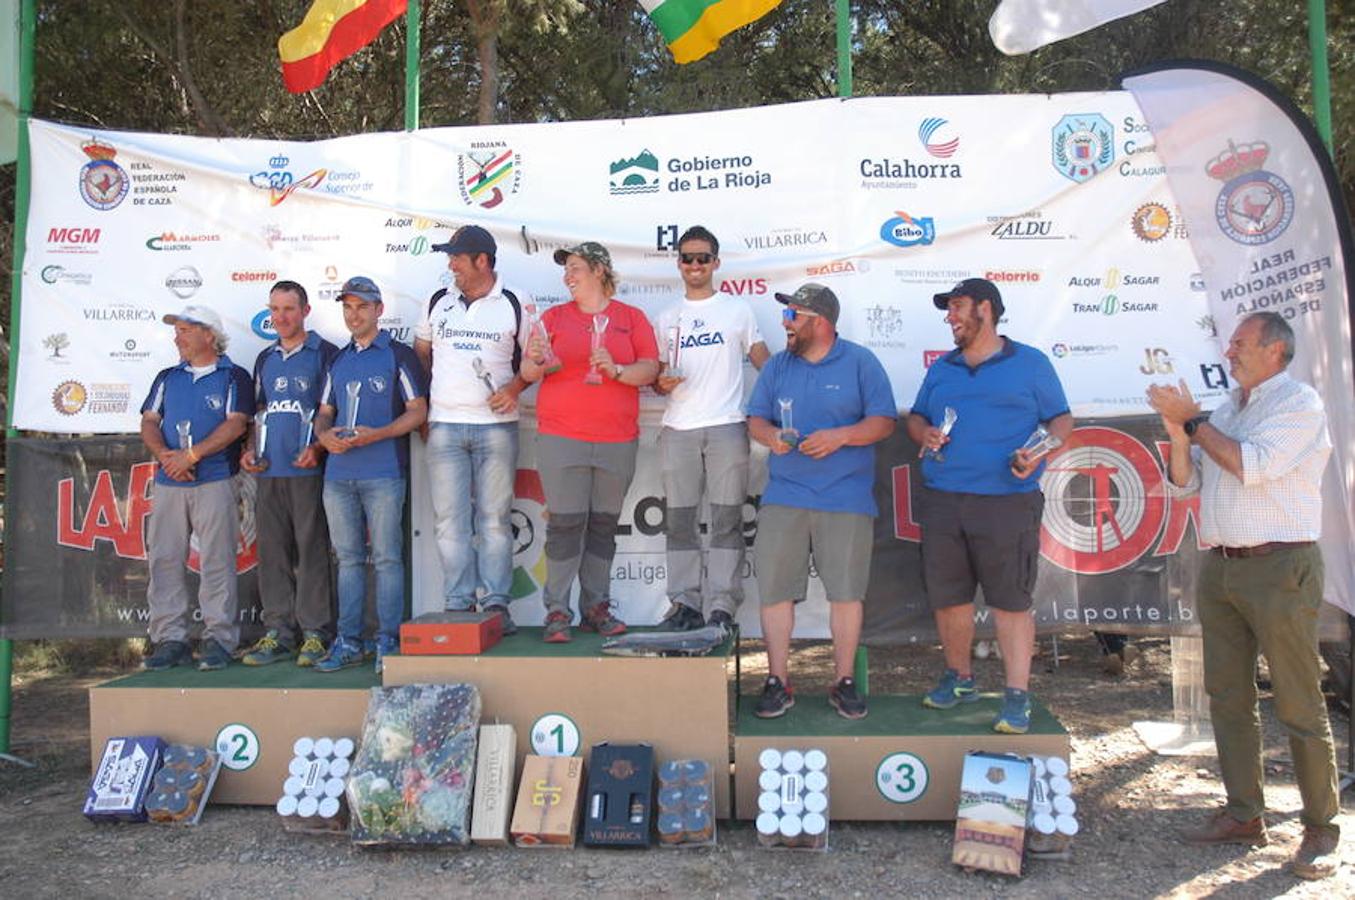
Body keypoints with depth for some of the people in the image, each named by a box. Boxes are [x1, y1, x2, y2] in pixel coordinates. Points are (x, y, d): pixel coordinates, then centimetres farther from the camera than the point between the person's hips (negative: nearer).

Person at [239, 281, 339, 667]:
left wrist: (318, 448, -15)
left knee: (312, 549, -5)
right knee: (272, 552, 7)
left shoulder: (324, 353, 2)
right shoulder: (265, 359, 20)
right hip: (269, 471, 6)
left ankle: (315, 633, 1)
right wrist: (250, 449, 9)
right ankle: (278, 632, 14)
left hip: (307, 469, -6)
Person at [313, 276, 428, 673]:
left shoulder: (399, 355, 2)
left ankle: (388, 641, 3)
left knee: (387, 558, -4)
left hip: (383, 473, -5)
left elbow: (418, 410, -4)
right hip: (338, 473, 6)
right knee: (348, 558, 9)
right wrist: (325, 435, -2)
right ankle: (348, 641, 15)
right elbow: (324, 413, 22)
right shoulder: (338, 362, 20)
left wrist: (375, 434, -18)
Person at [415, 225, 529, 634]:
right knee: (450, 521, 1)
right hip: (444, 427, 3)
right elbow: (419, 352, 22)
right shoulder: (438, 302, 12)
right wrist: (421, 403, 12)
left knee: (494, 519, 1)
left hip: (496, 426, -2)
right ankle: (457, 605, 7)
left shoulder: (513, 306, 3)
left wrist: (515, 386, -10)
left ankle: (496, 604, 7)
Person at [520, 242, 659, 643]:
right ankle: (557, 612, 1)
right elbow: (529, 372, 7)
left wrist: (616, 370, -15)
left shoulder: (632, 318, 11)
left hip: (618, 440, 1)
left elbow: (650, 369, 2)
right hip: (561, 438, -1)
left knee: (604, 525, 6)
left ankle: (596, 608, 14)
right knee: (565, 523, -5)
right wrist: (535, 359, -15)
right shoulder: (554, 317, 12)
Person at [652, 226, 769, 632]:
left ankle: (723, 607, 2)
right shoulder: (667, 318, 17)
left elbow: (764, 362, 8)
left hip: (727, 427, -2)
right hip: (678, 429, 3)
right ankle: (685, 604, 11)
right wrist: (661, 383, -6)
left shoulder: (738, 309, 11)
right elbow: (655, 374, 17)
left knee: (727, 519, -3)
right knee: (679, 520, 3)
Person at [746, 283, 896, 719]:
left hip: (847, 499, -2)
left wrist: (841, 436, -16)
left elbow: (883, 422, -1)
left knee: (847, 591, 2)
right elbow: (756, 419, 13)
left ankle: (844, 682, 17)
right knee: (774, 589, 0)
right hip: (783, 498, 3)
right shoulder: (777, 366, 13)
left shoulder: (861, 362, 3)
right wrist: (771, 436, -9)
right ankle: (778, 681, 12)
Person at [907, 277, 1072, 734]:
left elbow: (1061, 419, 5)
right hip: (942, 502, 5)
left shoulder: (1031, 363, 6)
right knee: (947, 597, 10)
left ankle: (1017, 696, 5)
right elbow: (915, 417, 24)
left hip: (1007, 503, -4)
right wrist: (924, 433, 0)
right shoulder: (940, 369, 18)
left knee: (1011, 600, -3)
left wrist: (1040, 452, -14)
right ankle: (959, 678, 27)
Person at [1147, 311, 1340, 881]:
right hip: (1220, 567, 7)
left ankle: (1321, 828, 9)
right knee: (1227, 696, 9)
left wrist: (1194, 421, -7)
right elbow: (1184, 483, 13)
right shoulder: (1226, 411, 18)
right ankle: (1244, 814, 18)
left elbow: (1251, 465, -17)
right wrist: (1178, 433, -3)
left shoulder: (1300, 403, -3)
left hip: (1280, 567, -7)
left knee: (1299, 705, -2)